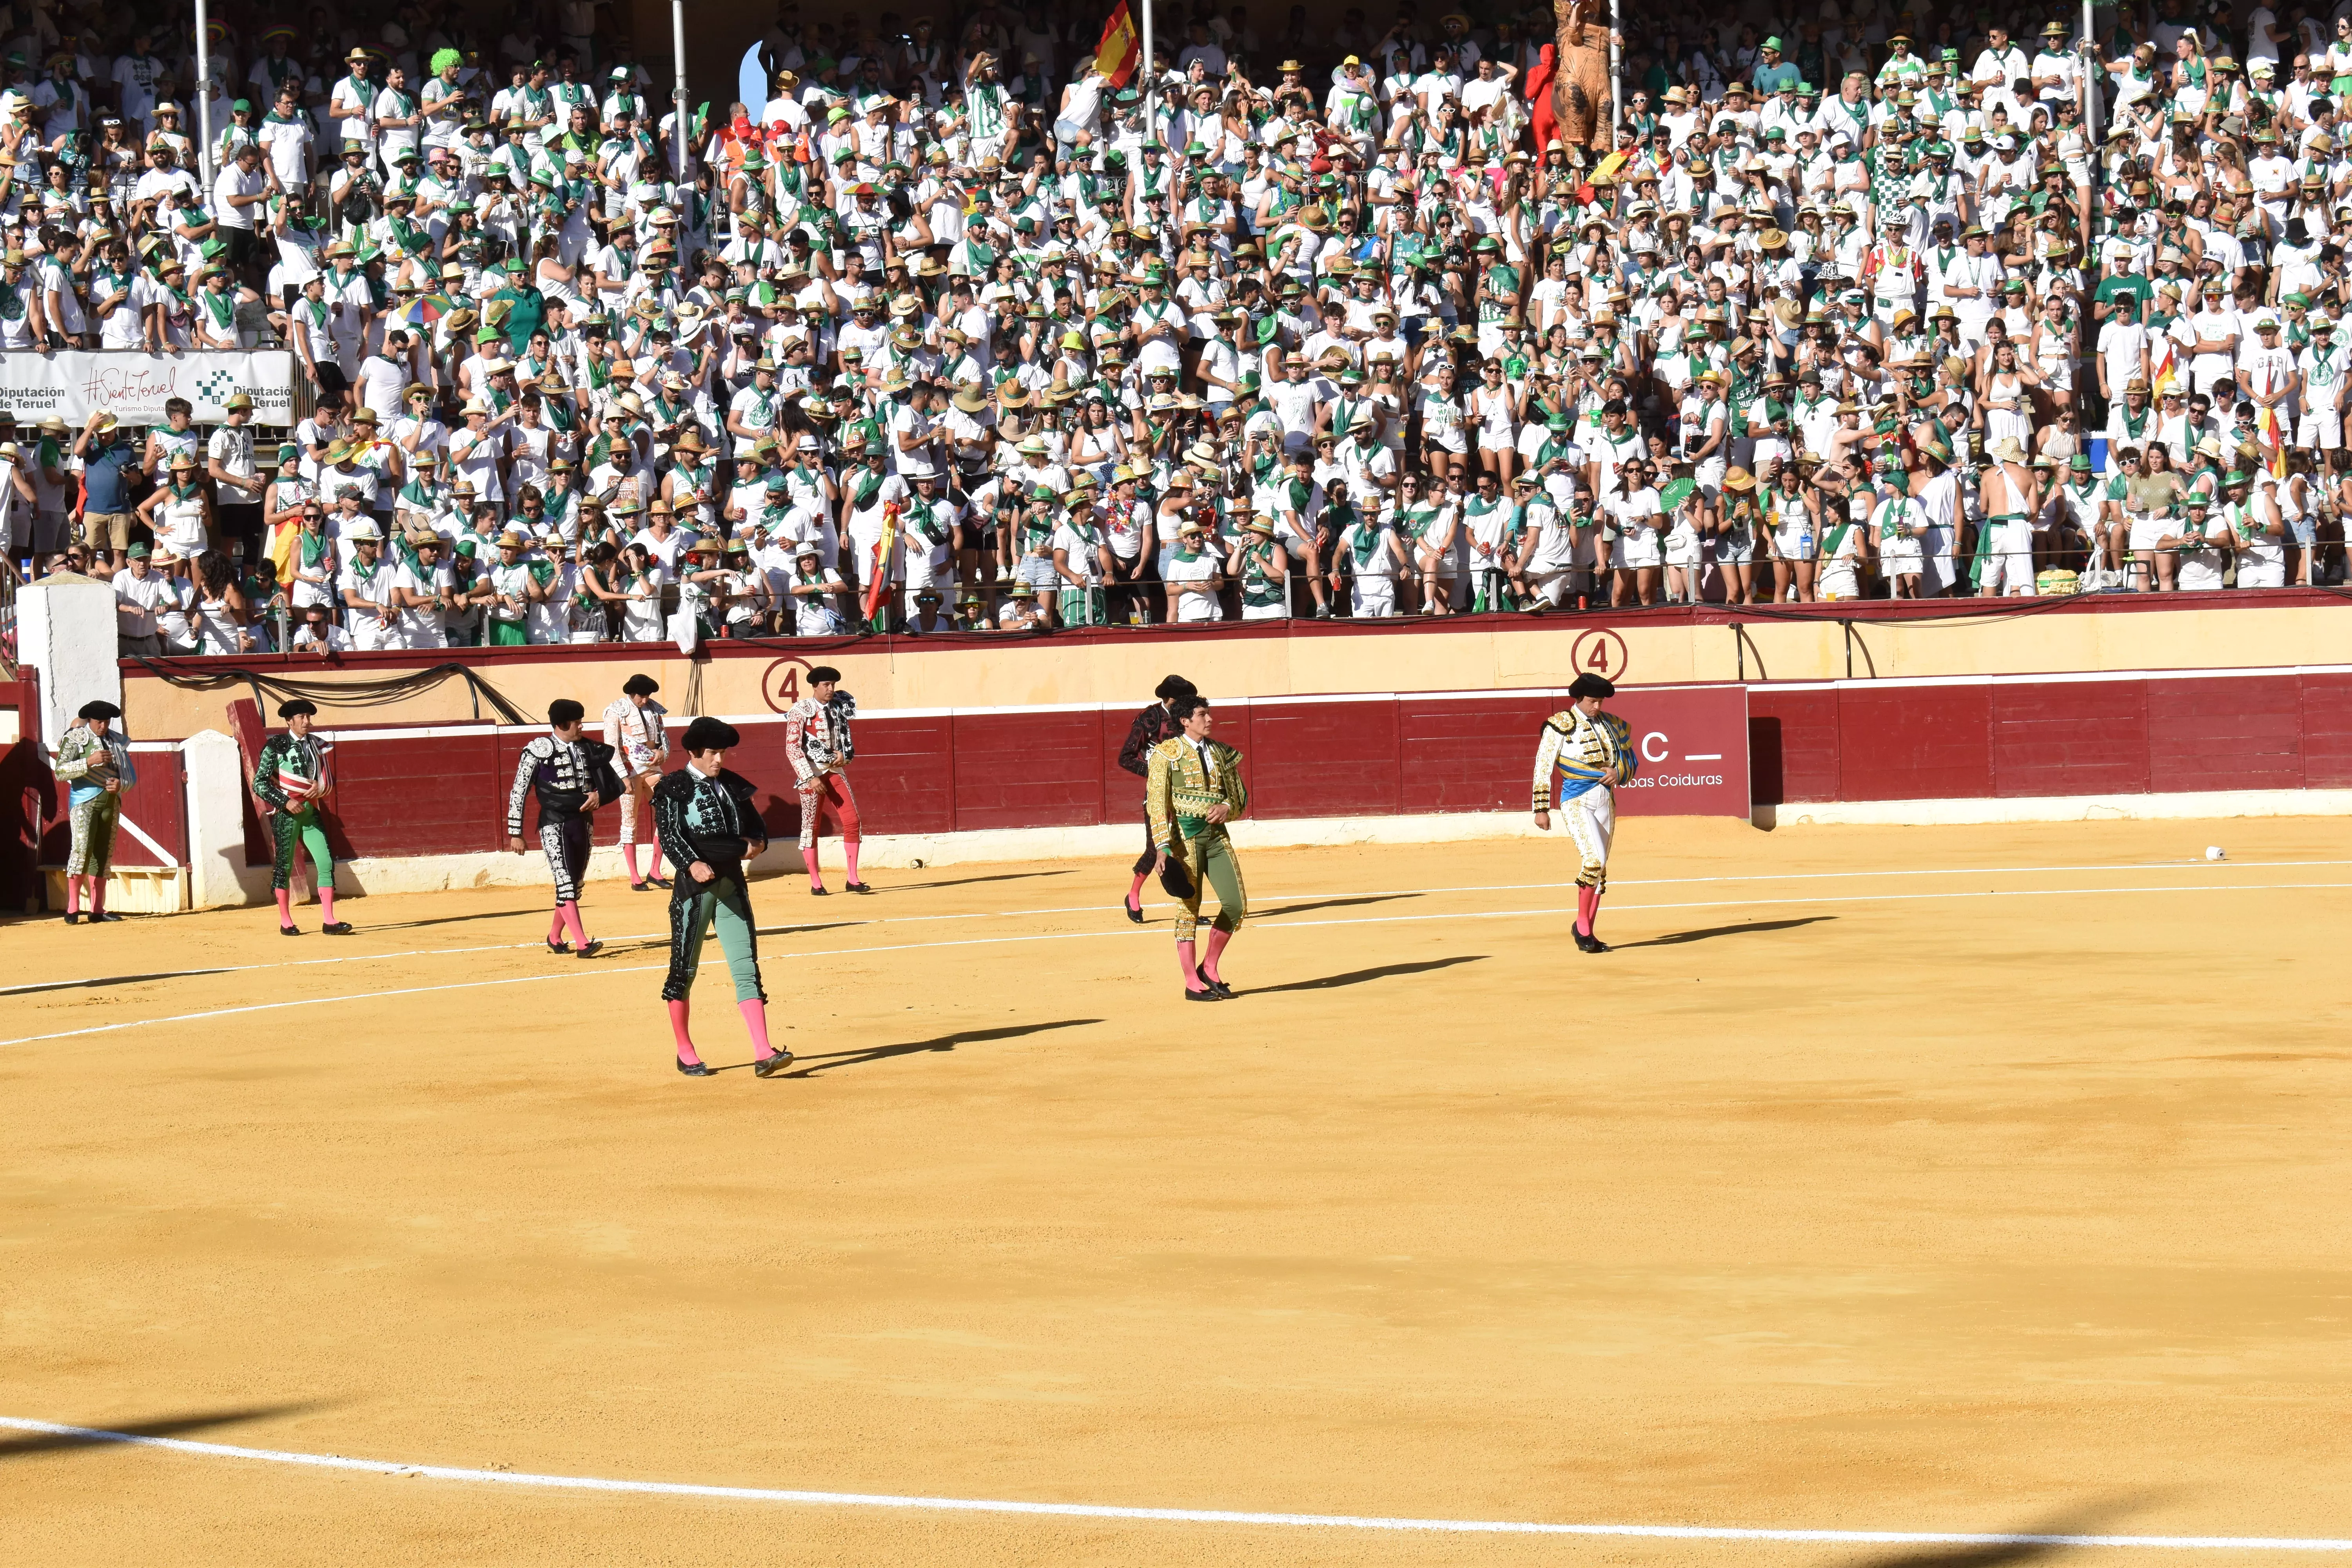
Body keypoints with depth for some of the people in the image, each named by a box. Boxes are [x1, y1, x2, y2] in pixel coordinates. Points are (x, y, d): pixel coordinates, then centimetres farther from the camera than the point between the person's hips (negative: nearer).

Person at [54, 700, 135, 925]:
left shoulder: (118, 742, 12)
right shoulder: (75, 739, -2)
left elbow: (132, 775, 15)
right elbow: (60, 772, -11)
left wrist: (120, 784, -8)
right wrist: (89, 762, -21)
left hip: (111, 803, 5)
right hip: (84, 800, -5)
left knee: (103, 855, 6)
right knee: (82, 849, -18)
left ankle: (97, 909, 10)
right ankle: (73, 909, -16)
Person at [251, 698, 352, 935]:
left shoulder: (316, 746, 11)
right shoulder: (276, 746, -4)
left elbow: (327, 781, 17)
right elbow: (260, 783, -7)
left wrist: (319, 787, -6)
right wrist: (285, 801, -15)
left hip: (310, 812, 4)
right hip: (286, 813, -4)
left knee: (326, 863, -6)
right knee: (284, 865, 3)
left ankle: (329, 921, -7)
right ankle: (285, 922, 12)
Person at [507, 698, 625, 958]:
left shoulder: (589, 749, 7)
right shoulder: (539, 751, -8)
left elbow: (615, 783, 15)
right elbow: (518, 793, -5)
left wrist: (600, 795, -8)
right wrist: (515, 833, -6)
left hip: (582, 824, 6)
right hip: (554, 826, -6)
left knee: (574, 885, 12)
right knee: (565, 882, -13)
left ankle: (555, 937, 29)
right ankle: (582, 944, -20)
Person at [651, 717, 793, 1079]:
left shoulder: (733, 786, 12)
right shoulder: (673, 789, -4)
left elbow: (755, 824, 22)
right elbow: (669, 834, -16)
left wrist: (757, 843, -1)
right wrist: (692, 864, -32)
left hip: (732, 886, 4)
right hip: (695, 886, -4)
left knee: (746, 967, -4)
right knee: (684, 969, 5)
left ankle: (764, 1055, -11)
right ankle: (685, 1053, 20)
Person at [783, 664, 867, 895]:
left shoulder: (839, 709, 7)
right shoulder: (801, 711, -8)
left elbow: (847, 739, 19)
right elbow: (792, 748, -12)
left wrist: (844, 753, -5)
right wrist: (811, 778, -18)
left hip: (835, 770, 5)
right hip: (812, 772, -5)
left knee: (852, 820, -4)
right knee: (810, 826, 0)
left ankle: (853, 879, 1)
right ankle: (816, 883, 7)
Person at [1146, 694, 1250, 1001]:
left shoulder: (1221, 753, 14)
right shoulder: (1167, 753, -2)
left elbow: (1240, 797, 19)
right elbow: (1156, 803, -7)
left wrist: (1227, 807, -6)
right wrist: (1163, 847, -17)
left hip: (1217, 835, 5)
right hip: (1184, 834, -5)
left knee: (1237, 904, -1)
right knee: (1189, 906, -4)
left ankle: (1209, 968, 17)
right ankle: (1192, 984, 3)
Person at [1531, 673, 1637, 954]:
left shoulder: (1611, 725, 9)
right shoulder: (1561, 725, -8)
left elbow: (1632, 760, 17)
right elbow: (1543, 767, -7)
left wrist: (1619, 772, -6)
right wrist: (1542, 809, -10)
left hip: (1606, 801, 6)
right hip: (1576, 801, -6)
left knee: (1599, 868, 8)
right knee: (1594, 859, -22)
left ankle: (1587, 933, 18)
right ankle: (1582, 925, -8)